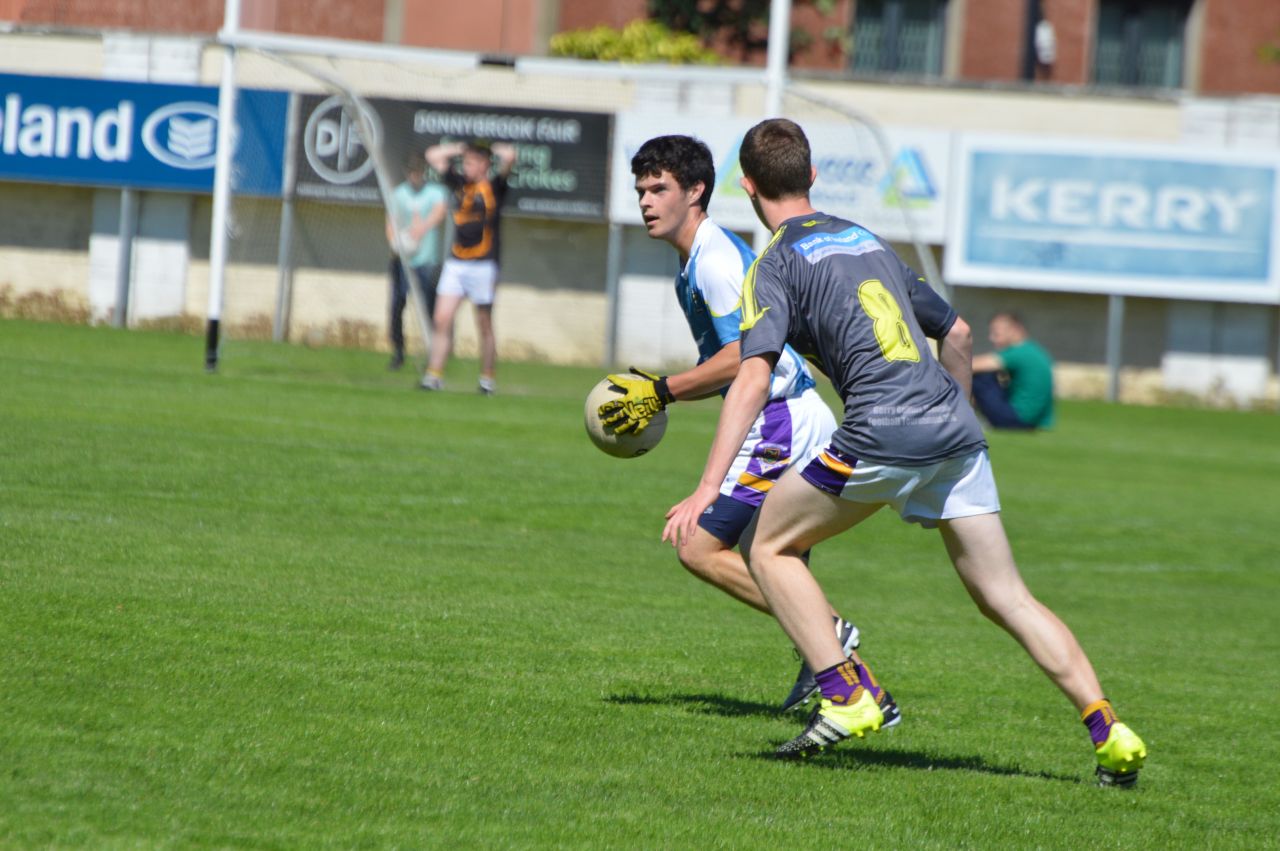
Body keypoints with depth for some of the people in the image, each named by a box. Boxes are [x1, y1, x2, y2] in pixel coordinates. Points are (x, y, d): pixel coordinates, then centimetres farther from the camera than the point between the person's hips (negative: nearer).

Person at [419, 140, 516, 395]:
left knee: (485, 326, 4)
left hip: (482, 266, -4)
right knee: (442, 320, -5)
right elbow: (433, 156, 20)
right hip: (455, 263, 4)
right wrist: (462, 148, 15)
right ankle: (434, 376, -6)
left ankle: (488, 379, 14)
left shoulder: (494, 187, -2)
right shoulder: (460, 183, 11)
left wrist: (491, 150, 1)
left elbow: (509, 156, -17)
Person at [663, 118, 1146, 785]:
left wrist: (708, 487, -16)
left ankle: (846, 698, 0)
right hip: (955, 428, 6)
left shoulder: (777, 262, 4)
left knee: (771, 546, 13)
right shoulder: (866, 239, 26)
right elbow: (957, 333, 32)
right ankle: (1109, 735, -3)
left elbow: (754, 375, -10)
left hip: (883, 430, -6)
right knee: (1006, 597, 9)